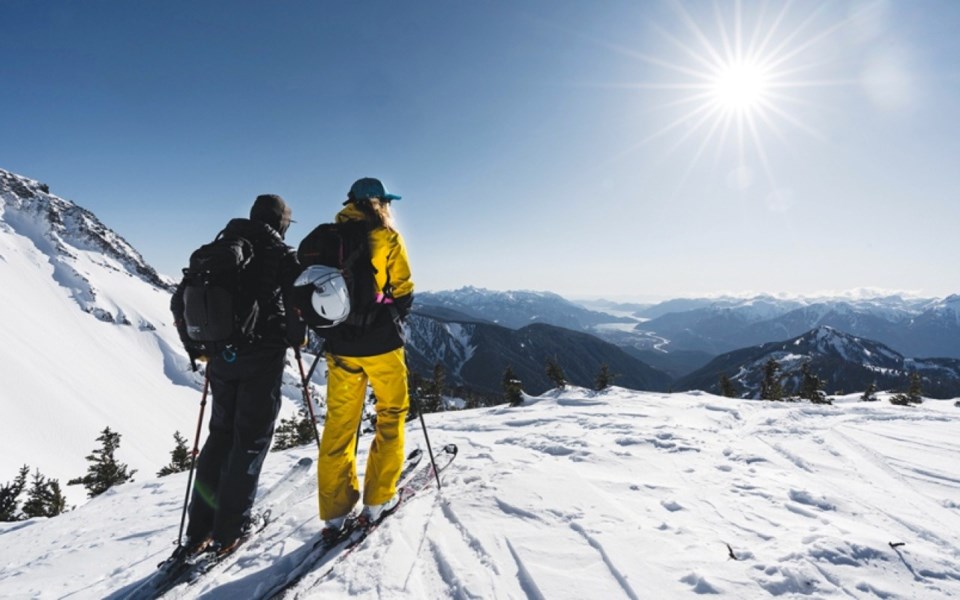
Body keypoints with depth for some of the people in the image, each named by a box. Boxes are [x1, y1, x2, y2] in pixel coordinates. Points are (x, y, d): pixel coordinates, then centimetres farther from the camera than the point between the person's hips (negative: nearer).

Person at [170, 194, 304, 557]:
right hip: (263, 354, -5)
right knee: (251, 439, 5)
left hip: (221, 356, 5)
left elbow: (180, 300, 12)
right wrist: (296, 336, 1)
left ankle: (199, 529, 20)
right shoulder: (282, 254, -4)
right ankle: (229, 531, 10)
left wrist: (195, 347, 21)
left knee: (221, 434, 16)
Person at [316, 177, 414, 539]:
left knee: (339, 423, 11)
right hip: (381, 343, -4)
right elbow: (403, 292, -7)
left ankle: (335, 511, 17)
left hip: (340, 345, 4)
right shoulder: (387, 237, -6)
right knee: (391, 414, 13)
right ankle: (378, 499, 16)